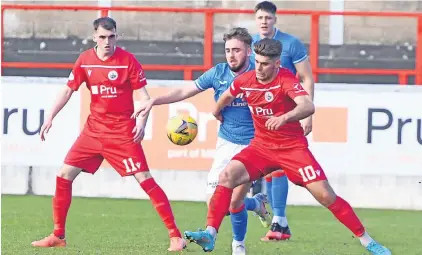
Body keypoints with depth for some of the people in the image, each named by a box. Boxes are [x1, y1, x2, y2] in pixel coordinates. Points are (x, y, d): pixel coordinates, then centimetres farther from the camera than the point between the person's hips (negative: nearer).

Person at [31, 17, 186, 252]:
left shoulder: (128, 60, -10)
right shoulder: (85, 60, 1)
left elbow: (143, 94, -8)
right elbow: (68, 91, 9)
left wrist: (142, 122, -22)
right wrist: (50, 118, 2)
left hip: (123, 131, -5)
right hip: (94, 129, 5)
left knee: (145, 178, -12)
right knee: (64, 175, 1)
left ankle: (176, 235, -9)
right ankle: (58, 236, 14)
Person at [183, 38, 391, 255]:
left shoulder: (286, 80, -19)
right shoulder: (245, 81, -4)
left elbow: (308, 106, -37)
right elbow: (226, 97, 21)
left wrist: (284, 118, -53)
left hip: (293, 147, -4)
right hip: (261, 146, 4)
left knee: (325, 196, -9)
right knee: (227, 176, -20)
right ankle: (210, 235, -21)